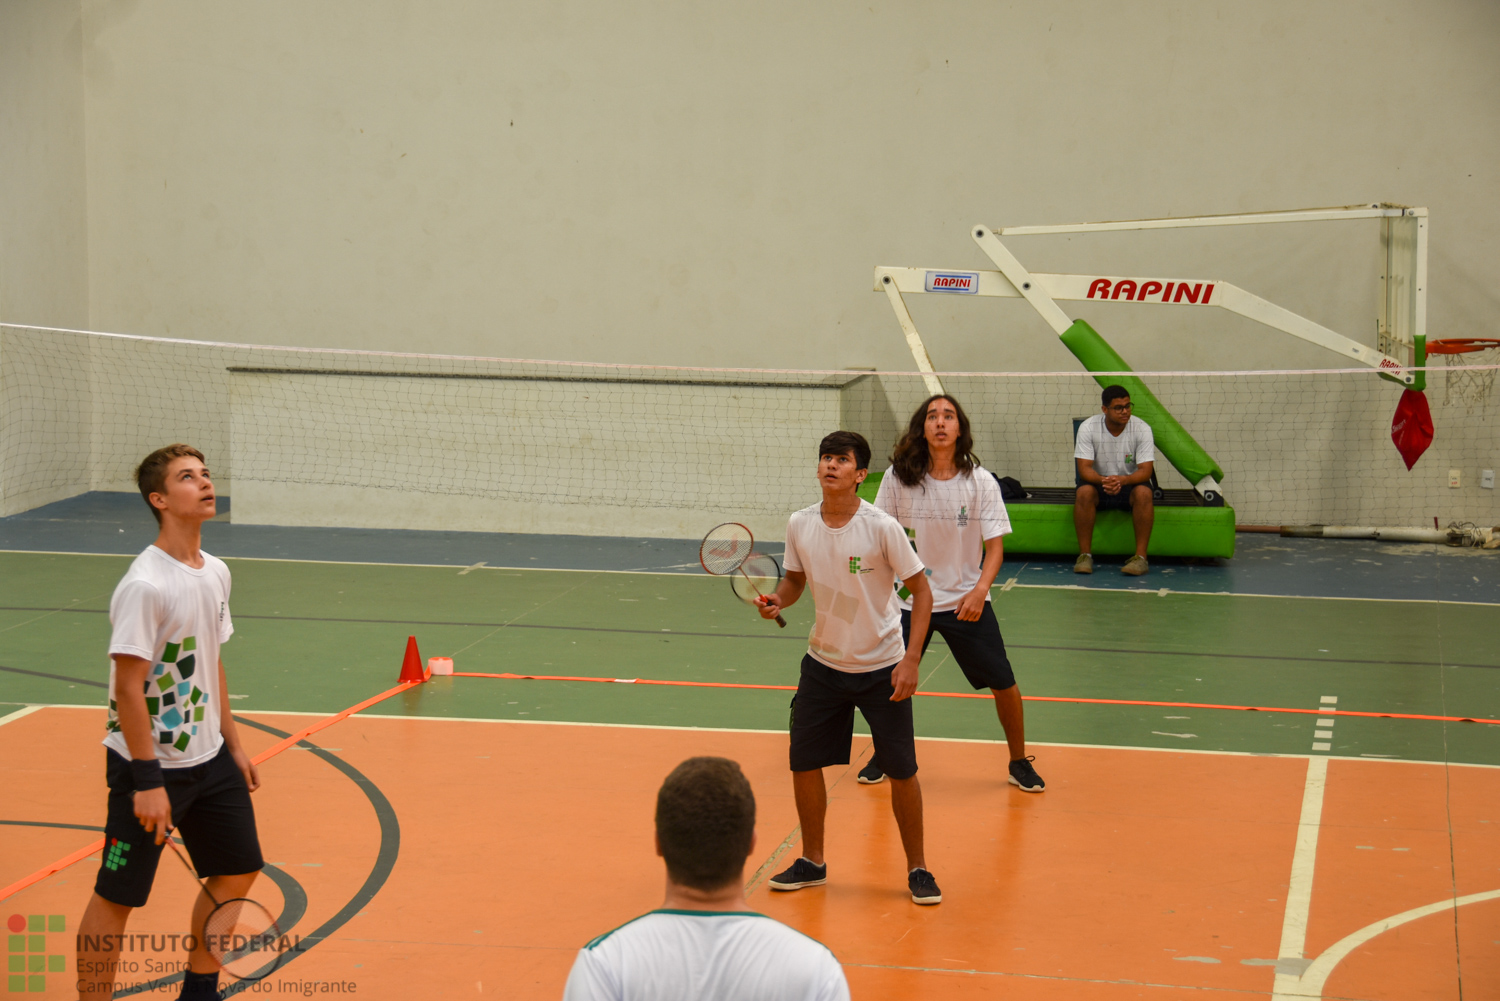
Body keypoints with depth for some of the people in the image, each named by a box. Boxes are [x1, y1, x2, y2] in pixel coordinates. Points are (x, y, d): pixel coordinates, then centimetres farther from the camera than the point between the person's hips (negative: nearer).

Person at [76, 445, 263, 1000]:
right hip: (150, 765, -8)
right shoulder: (145, 586, -21)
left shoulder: (215, 573, 5)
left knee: (238, 870, 15)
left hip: (208, 758, 9)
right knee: (116, 897, 0)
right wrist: (148, 782, -23)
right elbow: (127, 688, -22)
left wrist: (233, 744, 16)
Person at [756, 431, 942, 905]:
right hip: (823, 664, 4)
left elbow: (921, 591, -11)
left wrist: (911, 659, -19)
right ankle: (812, 863, 22)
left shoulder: (882, 528, -17)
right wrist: (779, 599, -12)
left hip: (882, 669, -4)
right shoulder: (799, 525, -5)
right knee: (804, 762, 4)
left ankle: (917, 868, 17)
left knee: (901, 770, 0)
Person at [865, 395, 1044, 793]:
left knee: (1003, 683, -1)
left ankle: (1019, 762, 20)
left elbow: (995, 546, -8)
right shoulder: (898, 477, -7)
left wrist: (980, 589, -24)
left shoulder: (981, 482, -8)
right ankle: (884, 754, 27)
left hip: (965, 601, 0)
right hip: (908, 598, 1)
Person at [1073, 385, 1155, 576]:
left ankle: (1140, 557, -29)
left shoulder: (1142, 429, -12)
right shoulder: (1088, 428, -12)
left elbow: (1145, 471, -18)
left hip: (1130, 484, 0)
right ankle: (1085, 555, -25)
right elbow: (1084, 468, -16)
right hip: (1098, 483, 0)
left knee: (1144, 493, -33)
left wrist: (1122, 480, -39)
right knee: (1084, 492, -33)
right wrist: (1103, 480, -39)